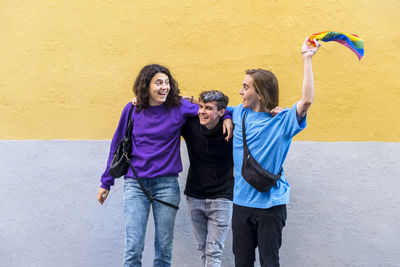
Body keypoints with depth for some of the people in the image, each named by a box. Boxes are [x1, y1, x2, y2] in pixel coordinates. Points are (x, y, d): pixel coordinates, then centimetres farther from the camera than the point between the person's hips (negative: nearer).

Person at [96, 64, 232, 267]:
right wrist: (106, 183, 13)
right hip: (135, 184, 0)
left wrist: (227, 118, -19)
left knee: (164, 248, 7)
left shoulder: (178, 108, -1)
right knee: (133, 248, -4)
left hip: (167, 184, 0)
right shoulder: (132, 110, 3)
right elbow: (118, 146, 11)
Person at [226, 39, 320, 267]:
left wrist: (307, 59, -22)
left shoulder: (282, 120, -8)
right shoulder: (240, 114, 7)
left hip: (271, 203, -4)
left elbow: (307, 100, -24)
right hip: (242, 202, 5)